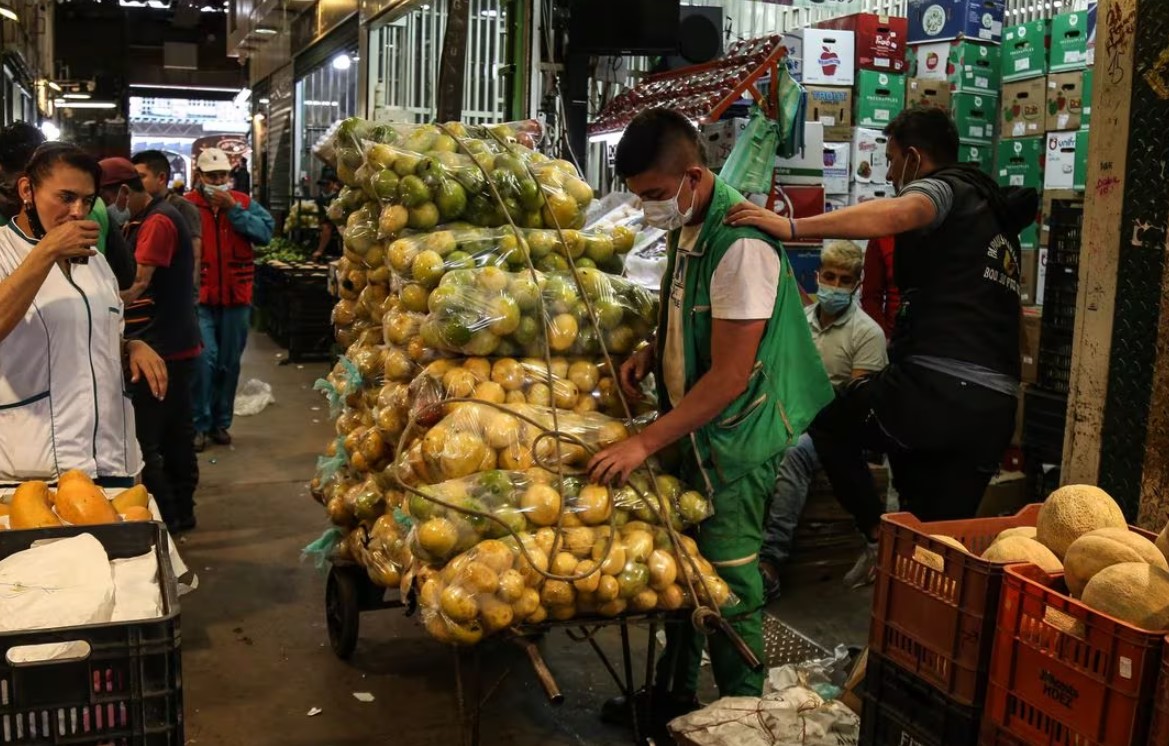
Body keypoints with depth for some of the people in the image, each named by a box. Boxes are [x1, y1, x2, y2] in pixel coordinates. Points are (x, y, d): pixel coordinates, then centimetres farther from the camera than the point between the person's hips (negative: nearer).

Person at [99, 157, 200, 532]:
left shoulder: (158, 221, -15)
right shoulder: (140, 221, 17)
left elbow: (137, 283, -23)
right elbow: (126, 278, 14)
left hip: (161, 348, -10)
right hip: (175, 345, 10)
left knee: (142, 439, -5)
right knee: (175, 432, 15)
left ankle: (164, 518, 3)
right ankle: (181, 511, 24)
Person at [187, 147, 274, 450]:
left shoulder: (243, 203, 6)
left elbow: (266, 232, -10)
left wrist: (233, 209, -14)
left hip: (236, 297, 3)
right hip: (199, 297, -3)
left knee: (230, 363, 11)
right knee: (205, 358, -11)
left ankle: (221, 422, 24)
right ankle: (200, 424, 2)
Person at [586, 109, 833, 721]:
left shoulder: (741, 245, -24)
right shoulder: (684, 228, 5)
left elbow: (730, 377, -23)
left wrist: (644, 444, -22)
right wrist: (653, 353, 2)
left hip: (733, 442, -8)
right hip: (688, 431, 8)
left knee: (728, 588, 2)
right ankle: (673, 695, 34)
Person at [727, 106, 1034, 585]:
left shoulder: (946, 187, 2)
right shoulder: (999, 217, 28)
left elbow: (897, 214, -24)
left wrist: (793, 228, -32)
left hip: (932, 388, -8)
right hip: (996, 409, 8)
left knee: (828, 420, 18)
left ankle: (880, 537, 8)